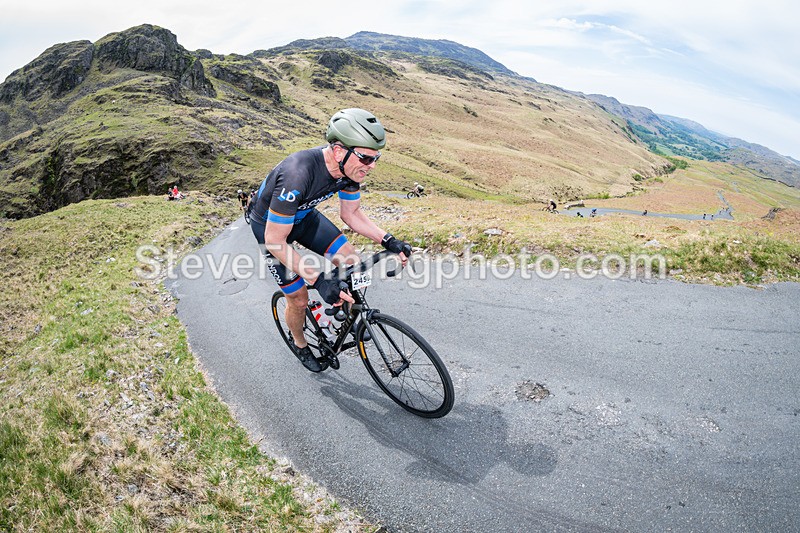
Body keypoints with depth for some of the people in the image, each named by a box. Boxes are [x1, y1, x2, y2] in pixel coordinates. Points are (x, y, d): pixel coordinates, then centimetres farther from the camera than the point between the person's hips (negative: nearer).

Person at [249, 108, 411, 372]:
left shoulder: (351, 166, -21)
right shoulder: (298, 175, -43)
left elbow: (351, 214, -5)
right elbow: (275, 240, -35)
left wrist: (387, 240, -18)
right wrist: (317, 280, -40)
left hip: (304, 214, 5)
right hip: (270, 225, -5)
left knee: (353, 263, -11)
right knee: (299, 298, -1)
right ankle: (300, 344, 31)